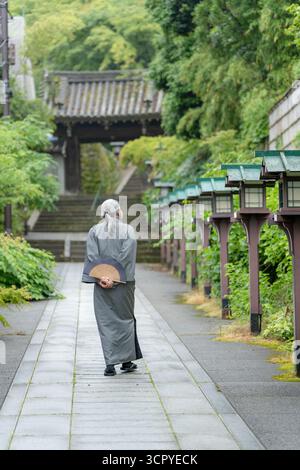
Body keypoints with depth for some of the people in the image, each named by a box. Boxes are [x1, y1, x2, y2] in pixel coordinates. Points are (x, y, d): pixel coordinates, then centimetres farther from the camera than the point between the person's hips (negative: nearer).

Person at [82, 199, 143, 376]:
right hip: (124, 282, -1)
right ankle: (126, 361, 15)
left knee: (106, 323, 3)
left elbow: (92, 256, -8)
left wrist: (100, 277, -14)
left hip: (102, 284, 1)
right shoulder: (128, 230, -1)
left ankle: (110, 364, -3)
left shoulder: (94, 231, 3)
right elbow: (126, 255, -13)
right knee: (125, 320, 13)